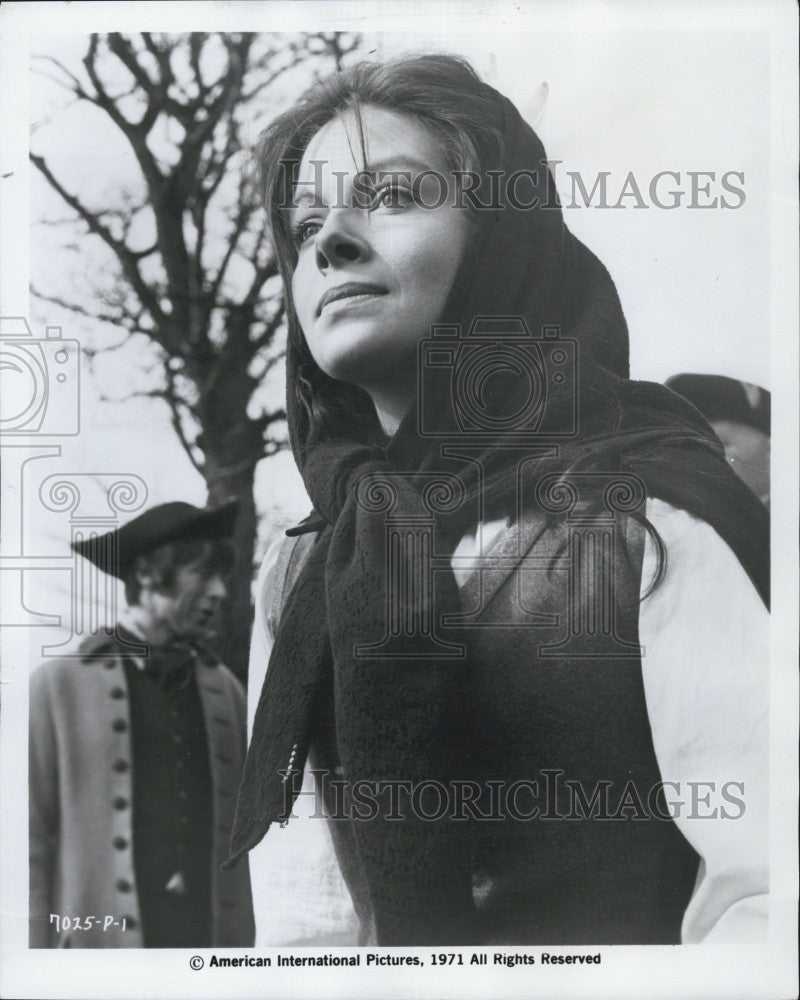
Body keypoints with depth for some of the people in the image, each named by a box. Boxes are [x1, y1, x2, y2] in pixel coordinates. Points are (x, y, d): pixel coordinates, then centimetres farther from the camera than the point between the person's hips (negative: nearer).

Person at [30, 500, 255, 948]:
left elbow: (238, 842, 10)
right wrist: (37, 943, -6)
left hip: (211, 943, 4)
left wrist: (243, 942, 5)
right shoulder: (58, 686, -1)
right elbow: (31, 844, -2)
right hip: (98, 935, -3)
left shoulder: (226, 690, 10)